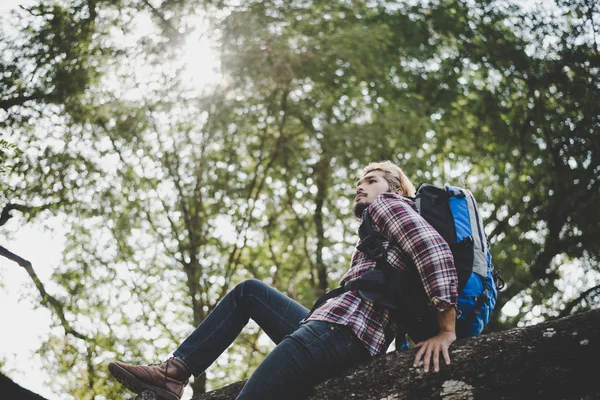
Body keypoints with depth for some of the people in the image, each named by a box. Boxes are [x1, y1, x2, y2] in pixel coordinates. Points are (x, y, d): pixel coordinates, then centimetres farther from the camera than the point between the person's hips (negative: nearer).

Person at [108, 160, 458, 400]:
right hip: (336, 331, 11)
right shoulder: (380, 229, 35)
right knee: (248, 291, 21)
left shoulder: (388, 203, 5)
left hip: (340, 331, -11)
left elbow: (433, 246, -16)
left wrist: (446, 330, -22)